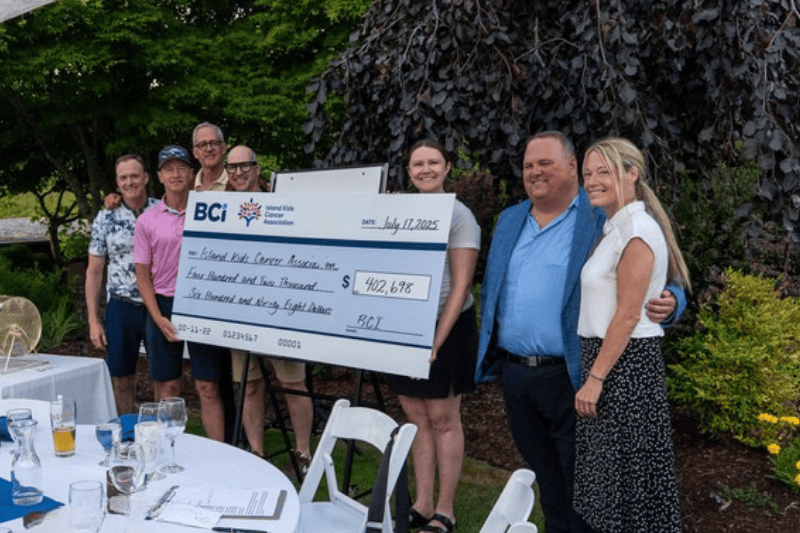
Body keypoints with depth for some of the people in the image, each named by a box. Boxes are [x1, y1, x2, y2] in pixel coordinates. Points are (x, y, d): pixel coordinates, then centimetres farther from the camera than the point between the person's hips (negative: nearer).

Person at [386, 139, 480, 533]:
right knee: (416, 418, 10)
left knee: (443, 419, 3)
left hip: (446, 327, -5)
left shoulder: (458, 215, -7)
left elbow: (461, 284, -13)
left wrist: (436, 341, -17)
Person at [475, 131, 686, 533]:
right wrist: (490, 355, 14)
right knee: (546, 481, 21)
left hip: (570, 377, -6)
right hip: (514, 375, 6)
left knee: (582, 488, 7)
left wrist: (668, 303, -27)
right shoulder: (509, 220, 12)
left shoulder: (604, 219, -7)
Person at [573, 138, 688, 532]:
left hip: (625, 362, -9)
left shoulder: (636, 229, -15)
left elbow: (628, 315, -19)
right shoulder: (615, 228, 14)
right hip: (607, 358, 9)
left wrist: (595, 378, -19)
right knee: (608, 469, 16)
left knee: (622, 468, 1)